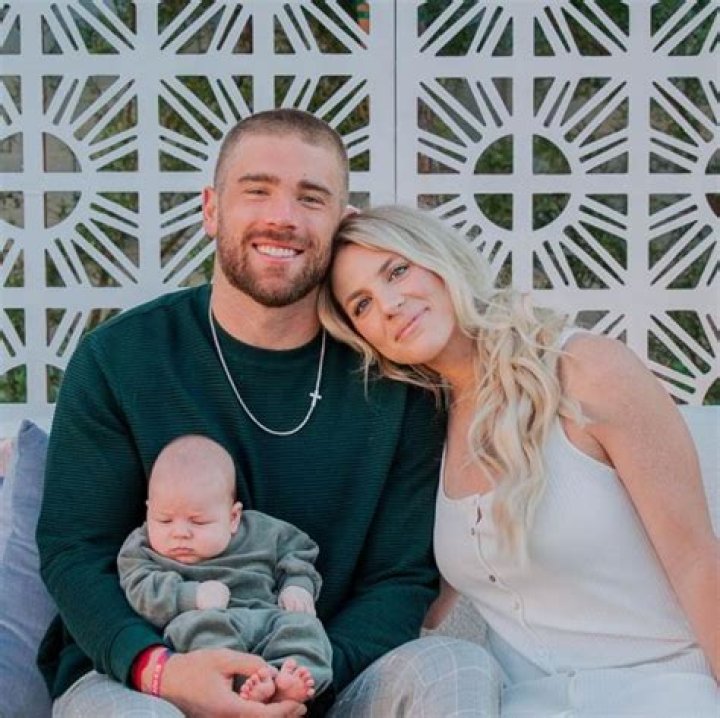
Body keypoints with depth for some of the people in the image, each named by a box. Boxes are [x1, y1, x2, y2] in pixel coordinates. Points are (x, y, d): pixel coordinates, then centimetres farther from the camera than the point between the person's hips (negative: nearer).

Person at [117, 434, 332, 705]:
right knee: (197, 623, -35)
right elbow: (143, 594, -5)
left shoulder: (261, 532, 16)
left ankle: (288, 682, -47)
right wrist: (192, 596, -19)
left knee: (301, 623, -22)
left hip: (266, 616, 3)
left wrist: (298, 586, 7)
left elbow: (297, 551, 27)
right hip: (199, 623, -3)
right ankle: (241, 683, -52)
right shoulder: (141, 550, 9)